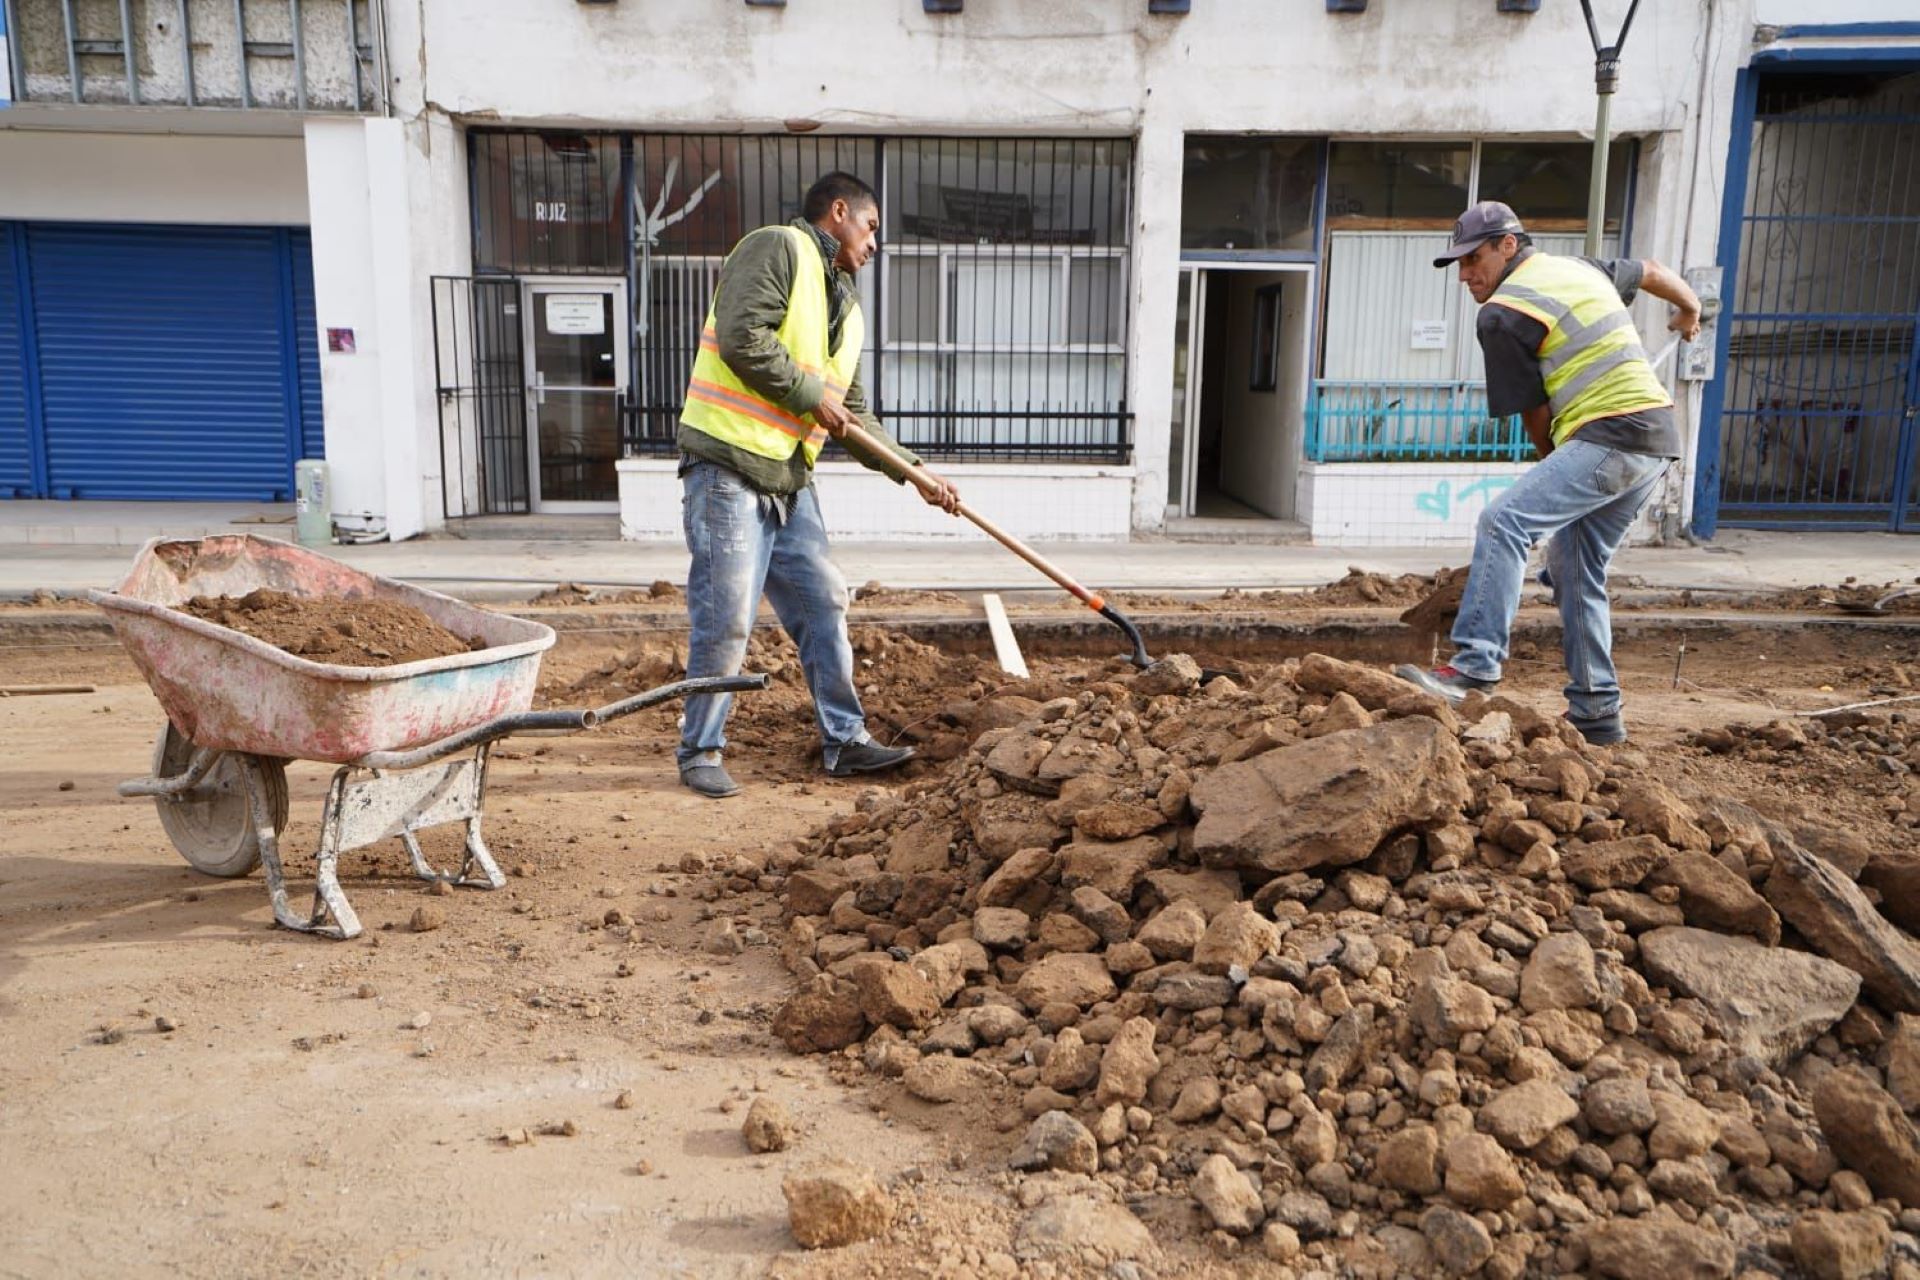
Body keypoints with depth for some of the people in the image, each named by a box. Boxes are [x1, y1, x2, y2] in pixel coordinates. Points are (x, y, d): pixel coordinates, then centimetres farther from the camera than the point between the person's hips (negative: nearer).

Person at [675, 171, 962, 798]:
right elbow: (742, 336, -20)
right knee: (726, 617, -6)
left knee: (822, 605, 9)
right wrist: (812, 392, -12)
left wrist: (916, 472, 16)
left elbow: (854, 416, 23)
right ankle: (700, 749, 9)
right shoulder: (777, 247, -5)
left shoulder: (845, 308, 21)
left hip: (789, 478, 9)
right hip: (728, 467, -9)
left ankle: (845, 741, 19)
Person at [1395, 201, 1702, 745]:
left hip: (1609, 437, -10)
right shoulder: (1580, 267, 21)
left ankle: (1476, 665, -33)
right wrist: (1690, 309, 60)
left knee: (1505, 522, -22)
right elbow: (1650, 270, 40)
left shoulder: (1502, 314, -7)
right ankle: (1595, 713, 18)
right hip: (1656, 440, 10)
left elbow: (1535, 415, -3)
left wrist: (1555, 463, 16)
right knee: (1576, 569, 14)